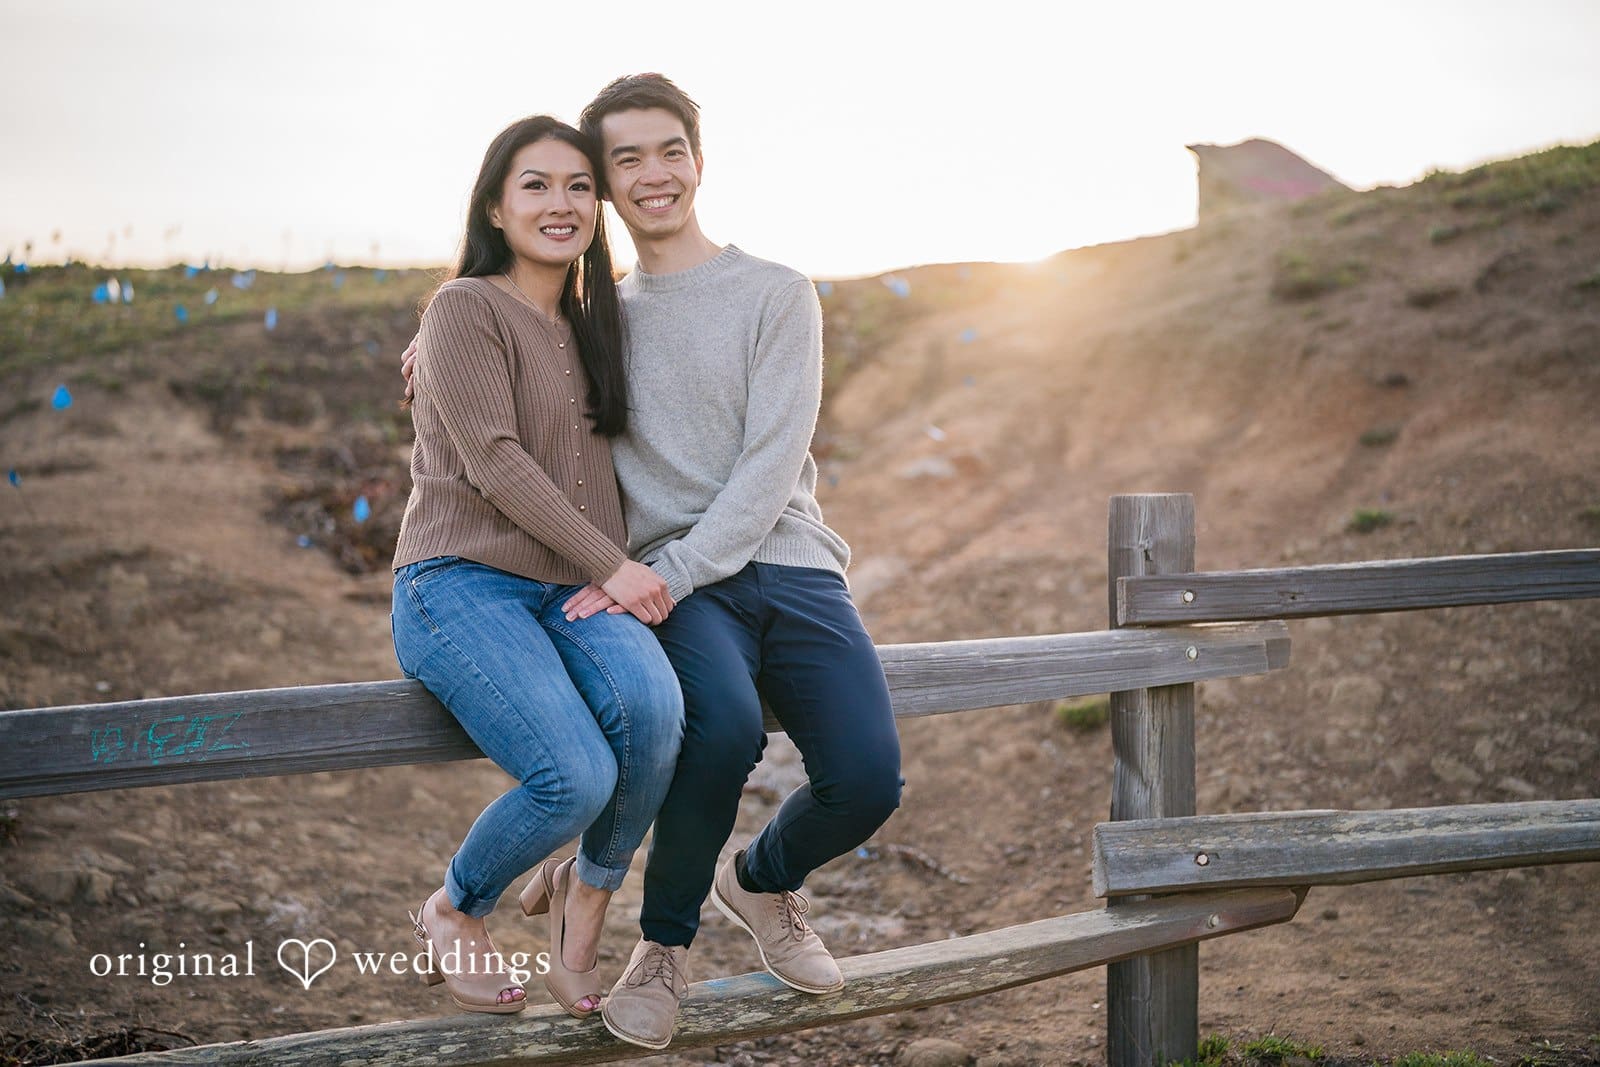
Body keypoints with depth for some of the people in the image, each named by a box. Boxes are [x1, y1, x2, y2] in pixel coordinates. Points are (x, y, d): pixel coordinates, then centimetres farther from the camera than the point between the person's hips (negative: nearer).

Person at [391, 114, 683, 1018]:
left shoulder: (590, 327, 18)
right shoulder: (467, 307, -3)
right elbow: (493, 460, -12)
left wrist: (620, 576, 1)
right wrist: (610, 567, -14)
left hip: (571, 590, 6)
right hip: (460, 586, -5)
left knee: (653, 706, -28)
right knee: (579, 777, -27)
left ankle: (585, 899, -3)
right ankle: (455, 912, 4)